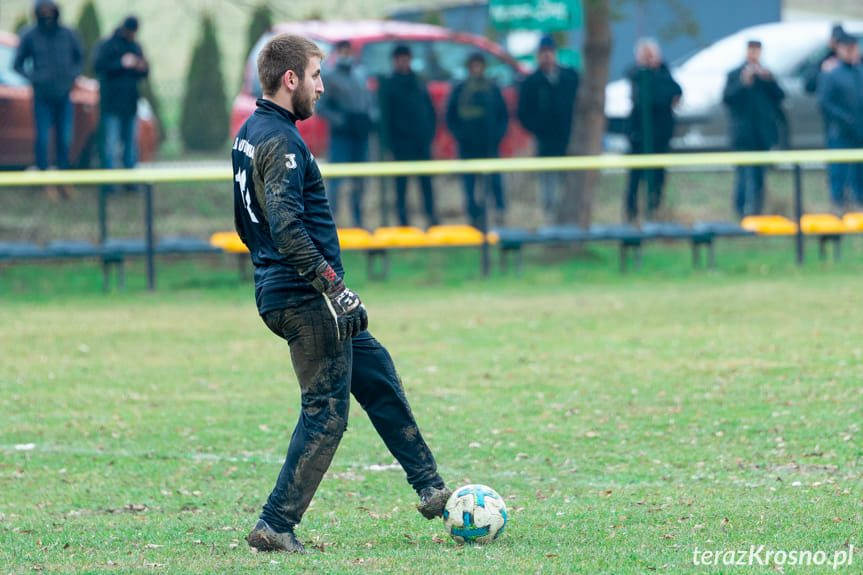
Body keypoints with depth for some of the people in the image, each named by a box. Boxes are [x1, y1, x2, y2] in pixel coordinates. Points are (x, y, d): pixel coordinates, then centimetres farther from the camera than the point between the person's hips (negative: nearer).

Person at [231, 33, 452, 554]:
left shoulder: (250, 134, 15)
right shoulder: (280, 140, -17)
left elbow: (248, 223, 23)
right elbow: (286, 226, -27)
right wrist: (334, 288, -26)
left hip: (278, 290, 11)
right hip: (304, 299, -11)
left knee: (377, 370, 18)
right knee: (327, 411, -5)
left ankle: (430, 489, 22)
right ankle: (276, 526, -4)